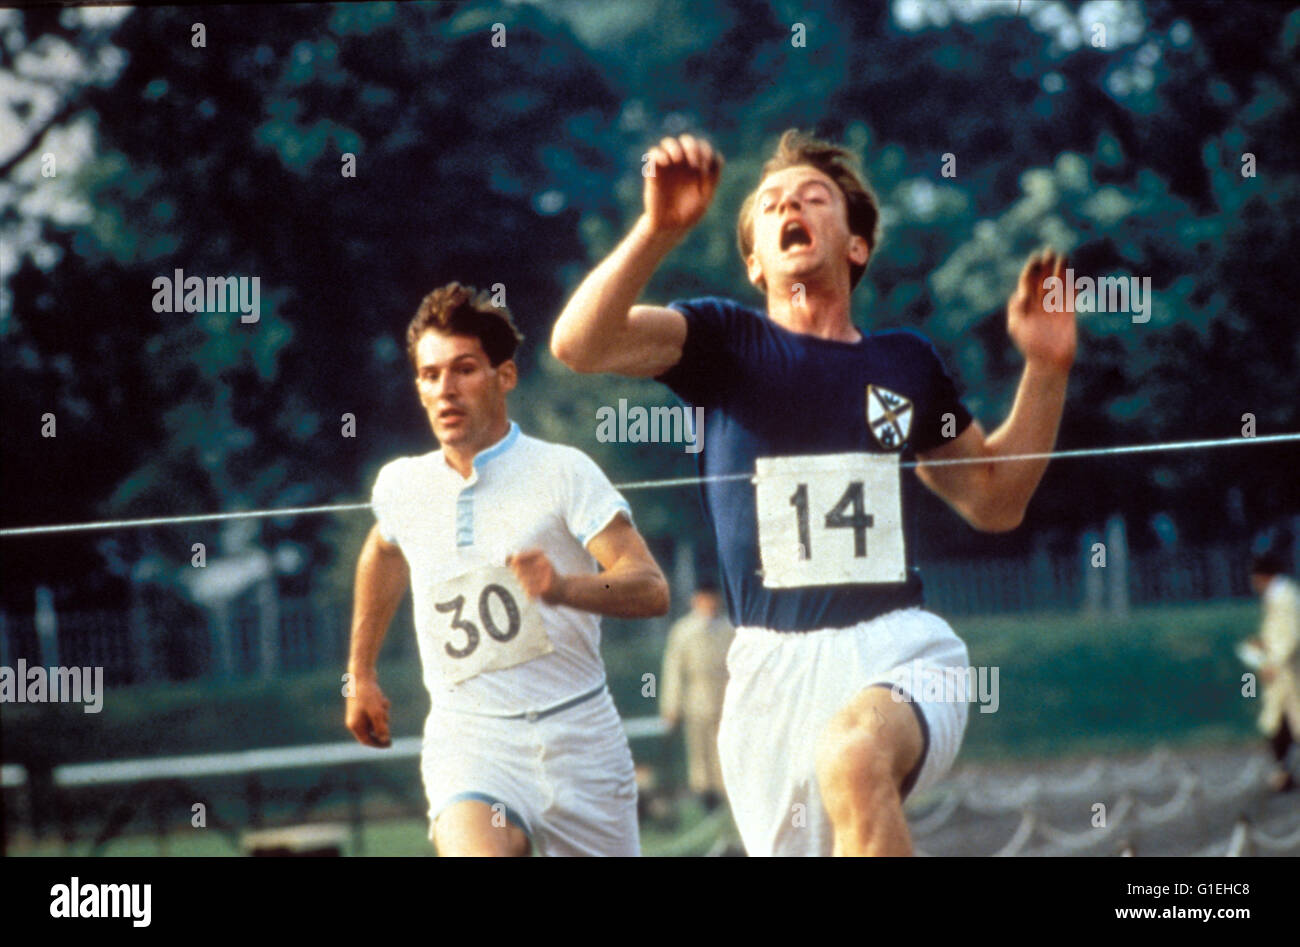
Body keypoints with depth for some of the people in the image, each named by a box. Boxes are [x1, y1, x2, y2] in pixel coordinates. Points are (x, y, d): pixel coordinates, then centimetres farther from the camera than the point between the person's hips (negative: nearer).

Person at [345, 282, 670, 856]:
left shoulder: (563, 473, -5)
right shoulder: (401, 486, 6)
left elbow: (651, 589, -14)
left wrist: (563, 587, -32)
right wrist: (360, 675, 34)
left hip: (577, 738, -1)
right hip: (466, 739, 1)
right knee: (473, 851, -29)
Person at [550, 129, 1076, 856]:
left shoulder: (906, 362, 15)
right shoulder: (726, 341, 8)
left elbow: (996, 500, 26)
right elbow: (580, 344, -11)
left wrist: (1046, 368, 14)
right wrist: (660, 227, -25)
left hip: (901, 654, -1)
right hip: (775, 662, 1)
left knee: (851, 756, -35)